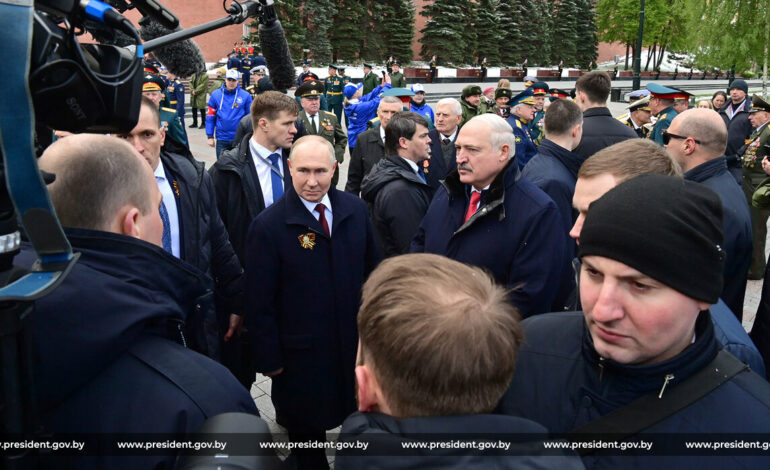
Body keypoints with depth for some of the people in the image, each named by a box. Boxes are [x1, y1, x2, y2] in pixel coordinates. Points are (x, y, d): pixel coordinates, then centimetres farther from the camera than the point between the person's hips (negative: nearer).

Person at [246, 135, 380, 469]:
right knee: (306, 430, 17)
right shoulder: (268, 226, -17)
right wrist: (269, 359, -10)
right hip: (302, 354, -4)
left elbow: (372, 270, 6)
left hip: (356, 343, 4)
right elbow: (259, 302, -12)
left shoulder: (355, 210, -4)